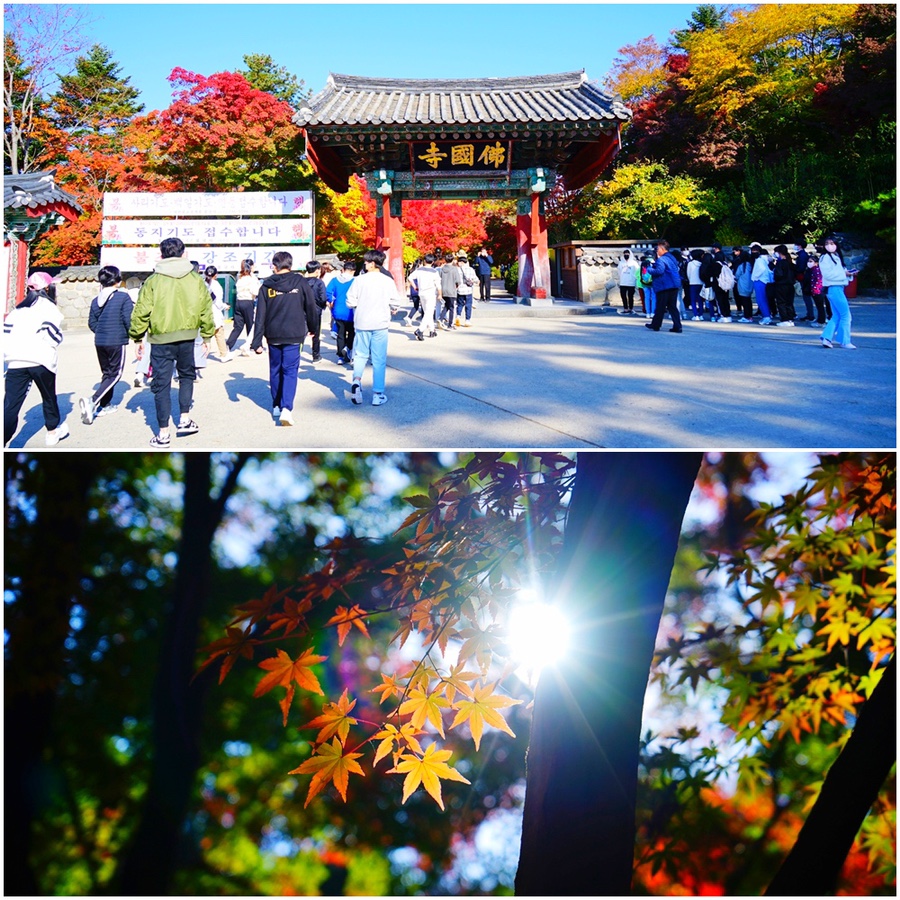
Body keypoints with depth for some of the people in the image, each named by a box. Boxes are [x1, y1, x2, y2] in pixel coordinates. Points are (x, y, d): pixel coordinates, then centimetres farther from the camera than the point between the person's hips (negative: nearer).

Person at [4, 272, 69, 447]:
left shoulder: (18, 309, 20)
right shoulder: (49, 308, 4)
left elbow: (6, 334, 15)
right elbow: (52, 334, -8)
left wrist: (7, 356, 19)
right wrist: (58, 337, 13)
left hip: (16, 362, 3)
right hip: (41, 360, -3)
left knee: (10, 406, -4)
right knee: (49, 397, 21)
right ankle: (53, 431, 36)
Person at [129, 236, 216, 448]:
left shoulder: (153, 281, -6)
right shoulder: (196, 279, 2)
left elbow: (141, 313, -5)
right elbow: (206, 309, 7)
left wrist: (137, 337, 6)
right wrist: (207, 334, 18)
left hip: (161, 339, -2)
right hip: (187, 338, 2)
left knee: (162, 384, 4)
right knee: (186, 375, 25)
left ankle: (163, 434, 6)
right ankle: (184, 420, 23)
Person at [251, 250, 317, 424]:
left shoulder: (266, 285, 0)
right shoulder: (301, 282, -3)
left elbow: (260, 315, -1)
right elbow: (311, 307, 5)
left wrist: (257, 341, 1)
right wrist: (311, 327, 23)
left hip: (273, 335, 2)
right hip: (294, 335, -2)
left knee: (275, 370, 17)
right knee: (290, 371, -2)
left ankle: (276, 405, 25)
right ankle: (286, 408, -19)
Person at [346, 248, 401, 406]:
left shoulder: (359, 280, -5)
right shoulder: (388, 281, -5)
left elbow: (350, 302, -4)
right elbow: (395, 303, -3)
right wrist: (391, 310, 19)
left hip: (362, 323, 1)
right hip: (380, 324, -1)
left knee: (360, 355, 14)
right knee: (379, 360, 6)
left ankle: (356, 380, -13)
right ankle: (378, 394, 8)